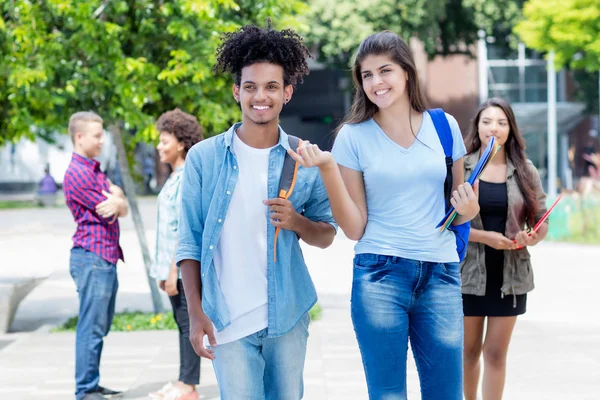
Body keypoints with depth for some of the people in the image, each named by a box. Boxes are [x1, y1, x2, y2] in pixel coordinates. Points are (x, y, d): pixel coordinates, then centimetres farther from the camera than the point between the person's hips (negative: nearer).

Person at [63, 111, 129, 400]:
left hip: (107, 258, 10)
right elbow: (110, 211, -13)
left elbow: (122, 208, 11)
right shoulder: (77, 174, -12)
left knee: (101, 325, 13)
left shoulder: (95, 171, 19)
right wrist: (117, 201, 8)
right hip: (92, 257, -10)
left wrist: (115, 200, -11)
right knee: (92, 327, -7)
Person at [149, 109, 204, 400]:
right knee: (183, 324, 13)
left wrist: (173, 271, -19)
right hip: (173, 266, 9)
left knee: (188, 324, -3)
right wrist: (163, 270, 19)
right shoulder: (175, 178, 15)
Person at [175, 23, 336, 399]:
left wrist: (297, 222, -15)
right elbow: (190, 241, 1)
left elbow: (327, 235, 7)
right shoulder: (203, 158, -2)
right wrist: (196, 313, -5)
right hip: (227, 319, -1)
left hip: (288, 315, 2)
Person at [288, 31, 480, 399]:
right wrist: (327, 168, -13)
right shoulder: (354, 136, 1)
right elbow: (354, 228, -3)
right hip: (379, 274, -2)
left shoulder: (444, 126, 6)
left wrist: (468, 210, -6)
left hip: (441, 274, 2)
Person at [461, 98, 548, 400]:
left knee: (496, 353, 2)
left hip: (510, 274, 1)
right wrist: (485, 237, -20)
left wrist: (531, 237, -15)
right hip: (468, 273, -1)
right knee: (469, 350, 13)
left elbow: (541, 222, 8)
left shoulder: (525, 172, 3)